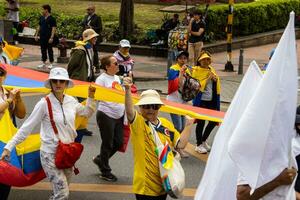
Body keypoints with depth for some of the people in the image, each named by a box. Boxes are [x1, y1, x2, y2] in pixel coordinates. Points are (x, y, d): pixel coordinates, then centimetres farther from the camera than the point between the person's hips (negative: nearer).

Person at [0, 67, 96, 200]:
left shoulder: (71, 101, 2)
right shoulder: (44, 104, -14)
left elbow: (87, 112, 23)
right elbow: (27, 127, -12)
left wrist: (91, 97, 10)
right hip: (50, 154, -6)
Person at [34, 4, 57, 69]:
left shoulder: (52, 19, -10)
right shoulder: (41, 18, 10)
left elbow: (54, 29, -14)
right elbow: (39, 27, 17)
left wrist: (51, 38, -20)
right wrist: (36, 35, 12)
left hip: (48, 38, -6)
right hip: (42, 37, 7)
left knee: (50, 50, 1)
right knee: (43, 50, 11)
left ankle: (51, 64, 8)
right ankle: (43, 63, 19)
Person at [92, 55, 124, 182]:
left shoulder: (117, 78, 12)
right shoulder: (102, 79, -13)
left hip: (119, 115, 8)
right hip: (106, 115, -8)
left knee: (119, 142, 12)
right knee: (107, 144, 4)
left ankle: (100, 159, 34)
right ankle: (105, 172, 19)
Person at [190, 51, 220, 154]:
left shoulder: (212, 70, 14)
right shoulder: (196, 71, -5)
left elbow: (217, 87, 18)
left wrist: (216, 79, -2)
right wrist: (208, 78, -16)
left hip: (211, 100, 6)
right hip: (201, 101, -6)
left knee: (214, 121, 8)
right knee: (201, 122, -3)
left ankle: (203, 140, 28)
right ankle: (199, 145, 13)